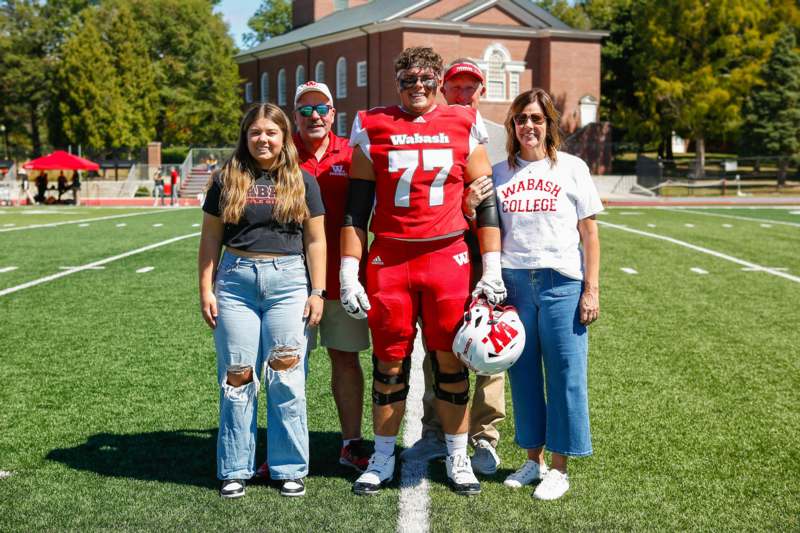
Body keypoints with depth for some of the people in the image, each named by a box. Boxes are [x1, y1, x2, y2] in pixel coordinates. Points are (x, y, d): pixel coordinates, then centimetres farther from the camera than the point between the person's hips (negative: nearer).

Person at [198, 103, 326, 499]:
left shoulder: (303, 182, 8)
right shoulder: (227, 180, 7)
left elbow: (315, 240, 7)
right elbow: (210, 239, 8)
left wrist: (317, 292, 1)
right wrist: (206, 289, 2)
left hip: (287, 281, 0)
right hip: (235, 281, 1)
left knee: (286, 377, -1)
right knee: (237, 376, 2)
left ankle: (290, 468, 11)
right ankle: (235, 470, 13)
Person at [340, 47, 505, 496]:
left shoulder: (465, 126, 5)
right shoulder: (373, 128, 5)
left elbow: (485, 202, 7)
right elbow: (356, 207, 6)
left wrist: (492, 269, 2)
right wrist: (349, 272, 0)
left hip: (448, 258, 0)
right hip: (388, 259, 0)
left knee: (451, 359, 5)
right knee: (389, 362, 6)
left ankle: (458, 458, 20)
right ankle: (383, 459, 20)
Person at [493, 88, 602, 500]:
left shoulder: (571, 168, 5)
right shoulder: (499, 173, 10)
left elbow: (589, 233, 3)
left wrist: (591, 289, -3)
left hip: (561, 282, -2)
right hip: (514, 281, 2)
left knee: (564, 374, 0)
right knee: (523, 373, 8)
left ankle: (559, 467, 10)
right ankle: (533, 459, 22)